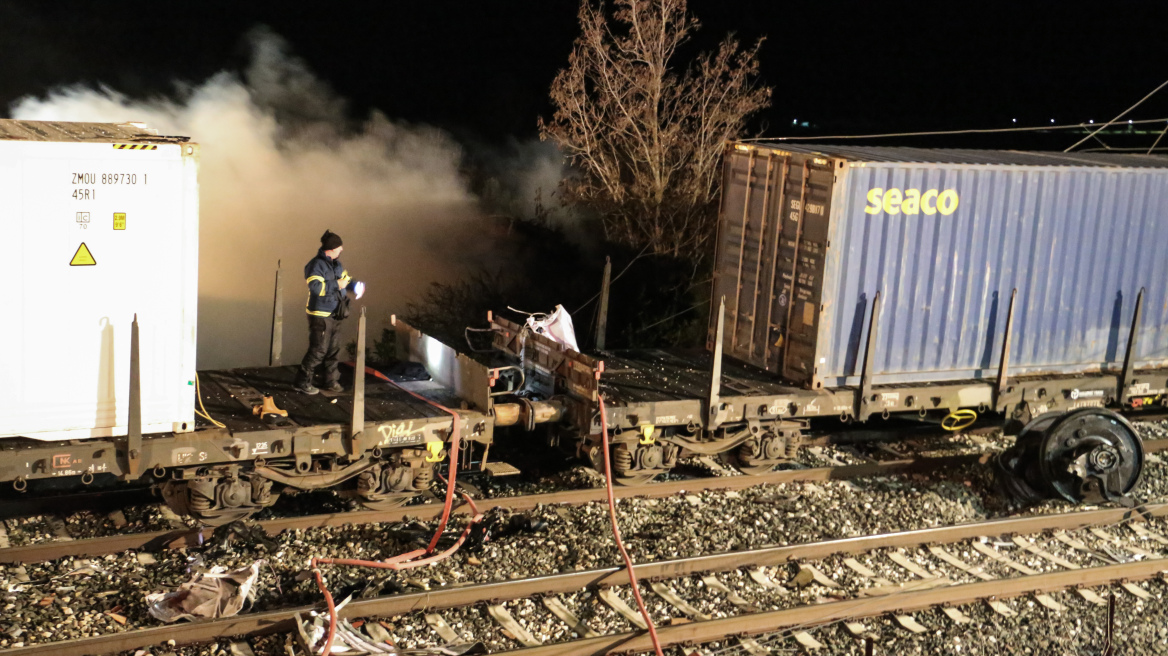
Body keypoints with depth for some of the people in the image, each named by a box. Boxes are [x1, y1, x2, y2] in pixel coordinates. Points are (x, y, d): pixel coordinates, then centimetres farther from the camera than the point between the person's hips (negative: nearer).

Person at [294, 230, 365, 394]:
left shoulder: (336, 263, 10)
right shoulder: (316, 265, -17)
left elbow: (345, 279, 21)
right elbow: (315, 287, -28)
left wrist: (354, 285, 0)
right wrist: (336, 285, -24)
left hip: (334, 315, 9)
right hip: (320, 316, -9)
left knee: (333, 349, 14)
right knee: (318, 350, -6)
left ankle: (331, 381, 24)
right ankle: (303, 382, 4)